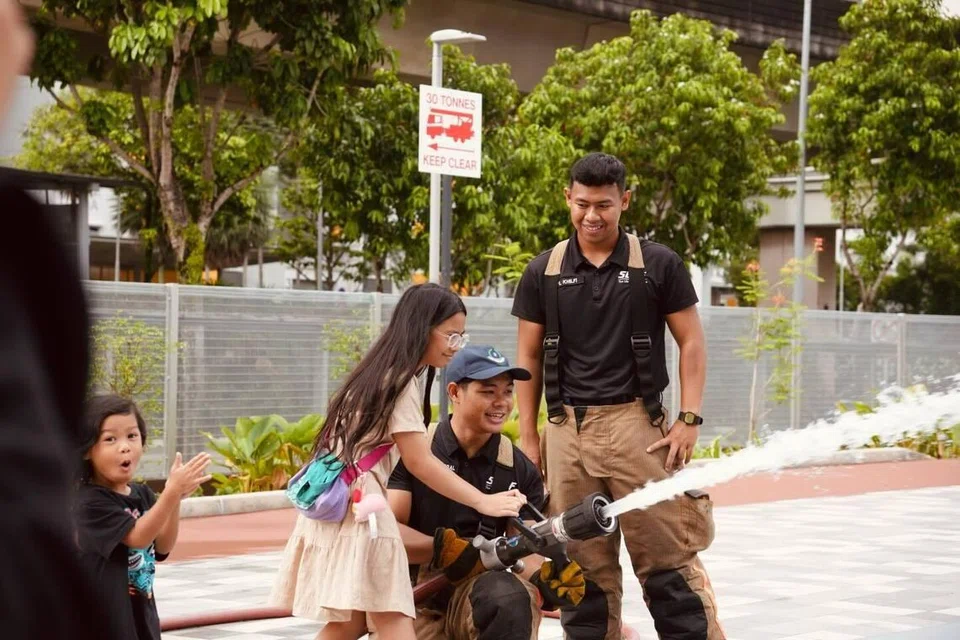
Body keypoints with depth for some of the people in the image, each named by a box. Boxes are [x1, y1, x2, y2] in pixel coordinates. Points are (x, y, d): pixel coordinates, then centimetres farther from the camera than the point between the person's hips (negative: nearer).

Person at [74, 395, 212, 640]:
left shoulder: (143, 494, 6)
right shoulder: (91, 501, -16)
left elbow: (163, 546, 3)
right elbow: (137, 536, -23)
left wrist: (175, 496, -11)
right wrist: (172, 491, -31)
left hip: (141, 614, 8)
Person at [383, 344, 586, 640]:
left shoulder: (520, 471, 5)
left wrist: (542, 577, -25)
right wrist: (442, 546, -29)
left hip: (479, 594, 2)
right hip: (415, 600, -2)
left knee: (510, 599, -34)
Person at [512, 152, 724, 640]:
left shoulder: (657, 265, 2)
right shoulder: (544, 272, 7)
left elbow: (691, 342, 4)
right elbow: (529, 357, 12)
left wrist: (690, 419, -6)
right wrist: (528, 437, 8)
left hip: (637, 423, -2)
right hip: (567, 431, 2)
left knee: (666, 555, -4)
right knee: (584, 563, 8)